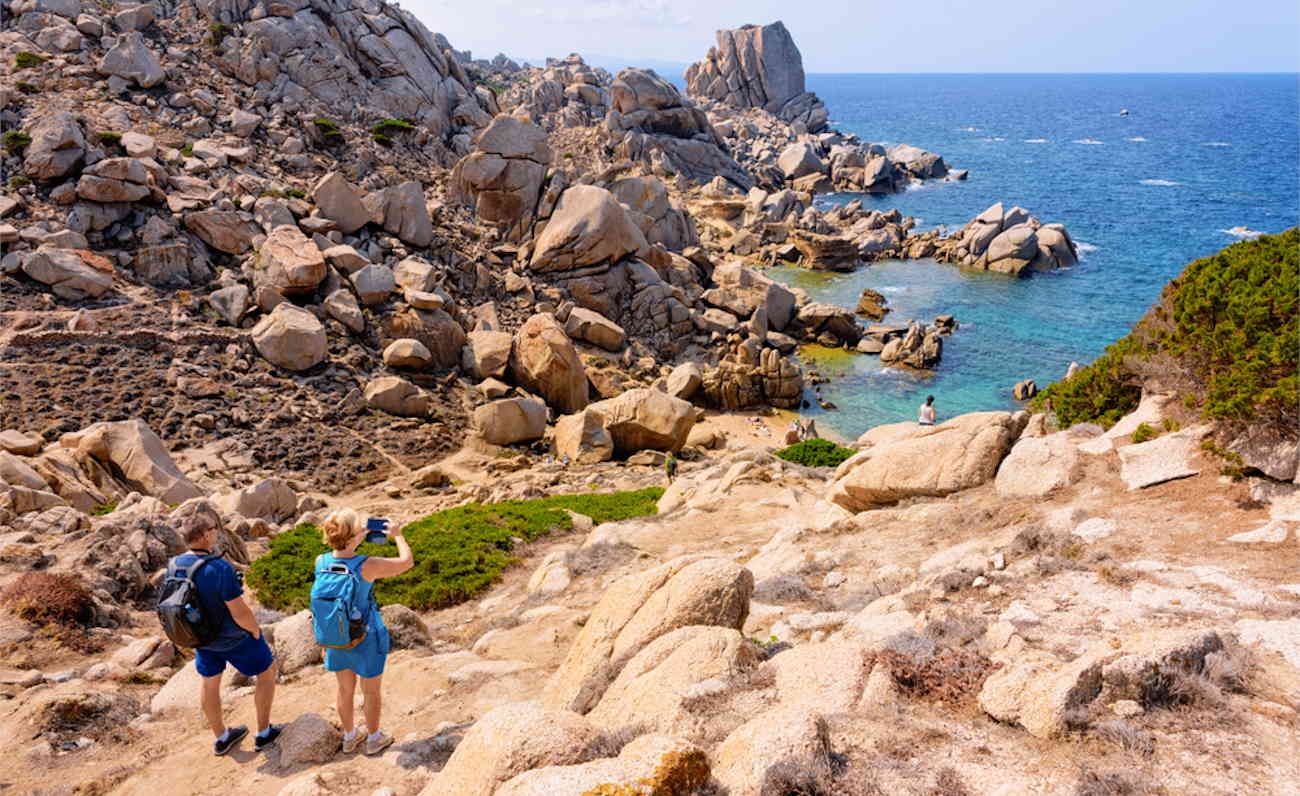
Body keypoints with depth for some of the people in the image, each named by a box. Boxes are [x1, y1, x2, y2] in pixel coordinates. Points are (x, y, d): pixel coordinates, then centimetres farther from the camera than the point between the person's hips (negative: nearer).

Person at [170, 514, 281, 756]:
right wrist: (256, 631, -9)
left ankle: (221, 737, 43)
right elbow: (240, 612, -29)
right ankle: (264, 734, 26)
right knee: (268, 671, 15)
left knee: (208, 681, 25)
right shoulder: (220, 568, -33)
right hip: (234, 637, -6)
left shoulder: (174, 565, -12)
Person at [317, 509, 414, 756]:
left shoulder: (321, 562, -18)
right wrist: (397, 536, -2)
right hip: (367, 639, -4)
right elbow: (407, 561, -17)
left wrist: (357, 541, 8)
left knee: (345, 689, 26)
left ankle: (349, 736, 46)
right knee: (371, 691, 20)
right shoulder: (366, 566, -32)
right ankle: (374, 739, 40)